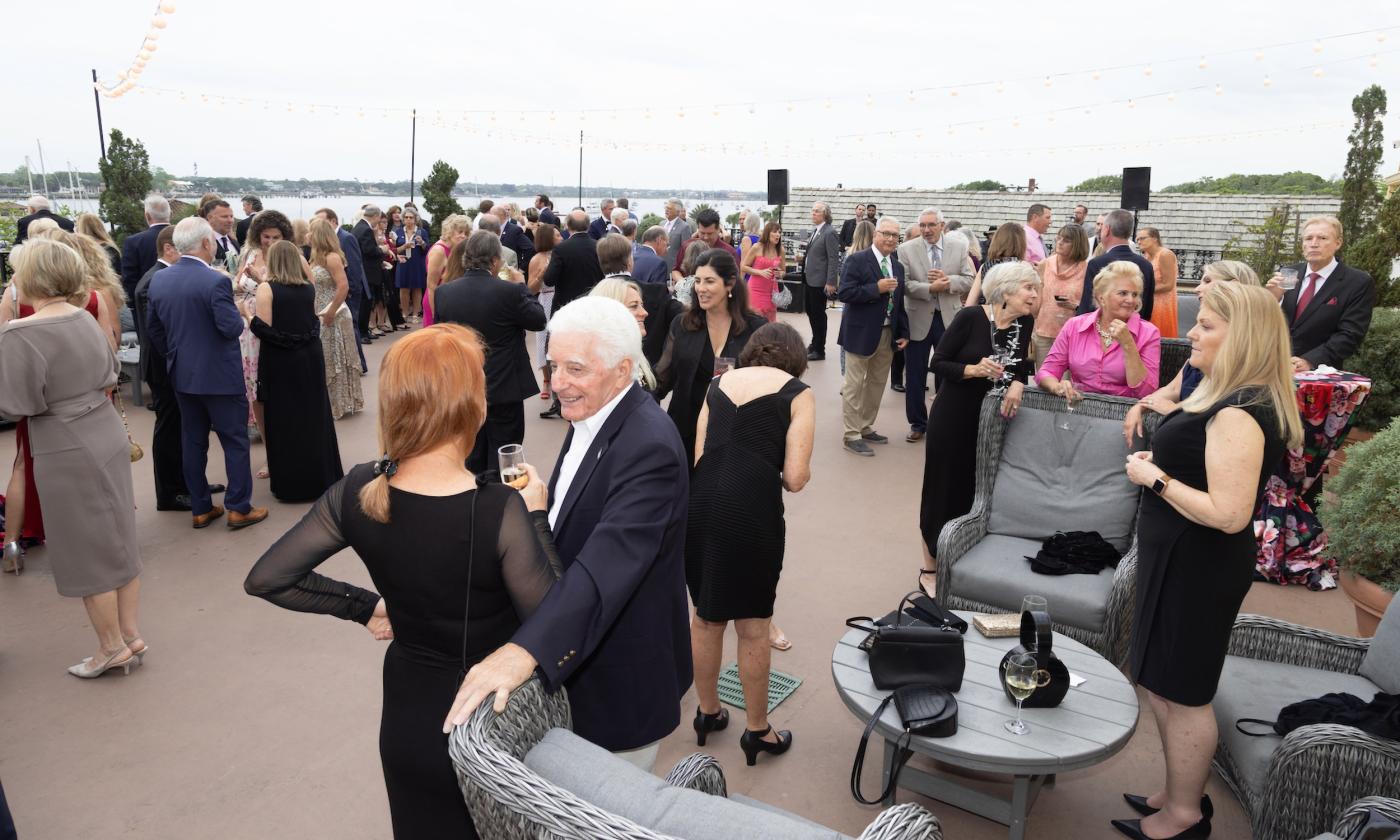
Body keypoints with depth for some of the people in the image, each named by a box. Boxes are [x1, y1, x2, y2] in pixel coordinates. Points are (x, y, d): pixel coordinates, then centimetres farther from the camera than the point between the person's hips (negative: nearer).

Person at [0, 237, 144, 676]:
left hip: (67, 455, -7)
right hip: (110, 438, 7)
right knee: (118, 541, 15)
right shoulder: (86, 319, 3)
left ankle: (112, 646, 19)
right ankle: (130, 633, 25)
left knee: (86, 552, 6)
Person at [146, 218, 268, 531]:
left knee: (193, 442, 13)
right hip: (219, 375, -6)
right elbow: (232, 328, -21)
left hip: (182, 375, 7)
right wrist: (240, 314, 0)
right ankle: (239, 508, 8)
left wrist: (173, 357, 21)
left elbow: (152, 327, 10)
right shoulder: (215, 281, -19)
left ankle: (200, 509, 21)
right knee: (235, 440, 4)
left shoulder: (159, 280, 2)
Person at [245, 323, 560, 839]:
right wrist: (536, 516, -15)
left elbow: (265, 579, -4)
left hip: (408, 717, 4)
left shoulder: (358, 492, -15)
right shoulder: (499, 511, -31)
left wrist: (364, 606, 4)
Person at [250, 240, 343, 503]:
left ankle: (292, 483, 13)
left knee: (285, 421, 6)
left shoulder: (266, 289, -10)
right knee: (313, 416, 13)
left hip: (280, 363, -4)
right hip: (309, 358, 4)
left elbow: (264, 330, -15)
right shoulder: (309, 288, 3)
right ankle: (322, 476, 22)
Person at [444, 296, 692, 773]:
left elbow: (607, 564, -42)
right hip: (574, 656, 9)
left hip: (624, 675, -8)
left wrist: (525, 652, -50)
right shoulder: (590, 415, 0)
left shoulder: (649, 447, -30)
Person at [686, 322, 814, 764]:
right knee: (753, 625, 14)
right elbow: (795, 478, -5)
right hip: (751, 508, -4)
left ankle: (707, 711, 42)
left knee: (706, 615, 23)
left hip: (700, 500, 5)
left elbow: (697, 455, 11)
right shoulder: (797, 392, 3)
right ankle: (757, 730, 32)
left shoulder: (719, 383, 16)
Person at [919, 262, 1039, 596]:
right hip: (953, 416, -5)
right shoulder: (971, 316, -16)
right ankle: (930, 567, 19)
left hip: (991, 417, 5)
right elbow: (937, 363, -13)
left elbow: (1021, 366, 6)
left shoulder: (1024, 323, -1)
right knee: (945, 487, 4)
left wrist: (1017, 385, -15)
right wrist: (973, 370, -29)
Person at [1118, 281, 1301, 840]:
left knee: (1182, 693, 5)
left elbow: (1229, 513, -29)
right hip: (1184, 559, 10)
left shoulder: (1238, 413, -24)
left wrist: (1155, 478, -20)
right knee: (1166, 686, 20)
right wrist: (1160, 460, 7)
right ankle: (1180, 794, 36)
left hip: (1198, 565, -10)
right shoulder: (1234, 398, 9)